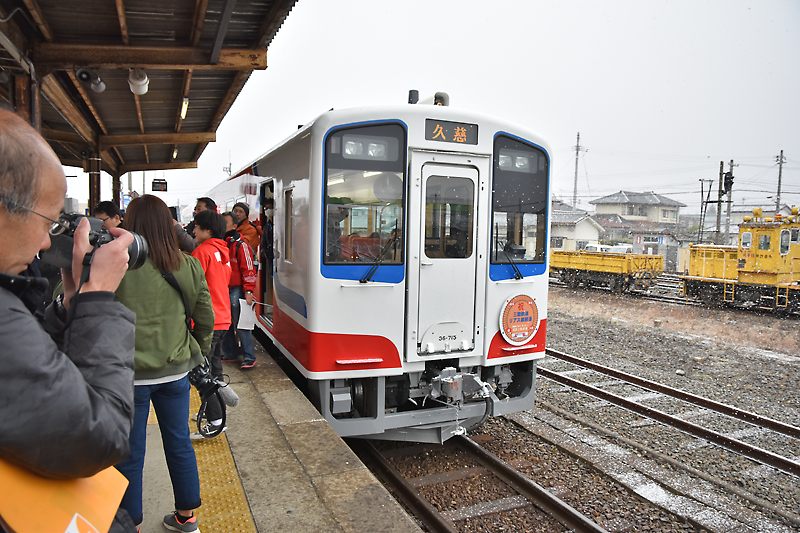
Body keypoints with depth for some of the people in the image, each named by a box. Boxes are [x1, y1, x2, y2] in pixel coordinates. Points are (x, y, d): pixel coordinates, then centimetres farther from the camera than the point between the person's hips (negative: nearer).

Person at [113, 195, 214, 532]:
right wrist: (199, 352, 18)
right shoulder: (188, 267, -3)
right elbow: (206, 318, 4)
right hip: (176, 371, 4)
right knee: (180, 444, 18)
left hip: (130, 376, -4)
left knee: (129, 455, 13)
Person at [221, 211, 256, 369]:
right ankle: (230, 354, 27)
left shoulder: (240, 245, -9)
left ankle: (249, 358, 2)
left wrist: (248, 291, -15)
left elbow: (248, 269, -11)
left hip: (236, 291, -7)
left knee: (241, 326, -5)